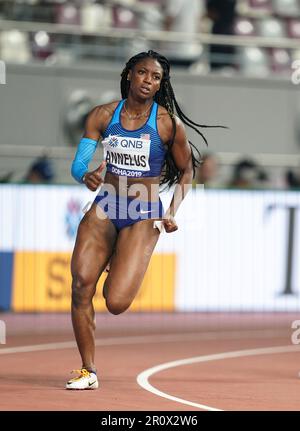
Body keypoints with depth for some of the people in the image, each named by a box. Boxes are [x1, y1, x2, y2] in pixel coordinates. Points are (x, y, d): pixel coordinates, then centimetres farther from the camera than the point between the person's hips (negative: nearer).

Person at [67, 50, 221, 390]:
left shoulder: (168, 123, -4)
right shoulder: (102, 116, 2)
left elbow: (186, 172, 9)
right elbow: (77, 164, -1)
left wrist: (172, 213, -3)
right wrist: (86, 176, -24)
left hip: (143, 216, -2)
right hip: (104, 209, 2)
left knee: (116, 303, -14)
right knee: (81, 284, -16)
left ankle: (120, 265, 25)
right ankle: (88, 371, -1)